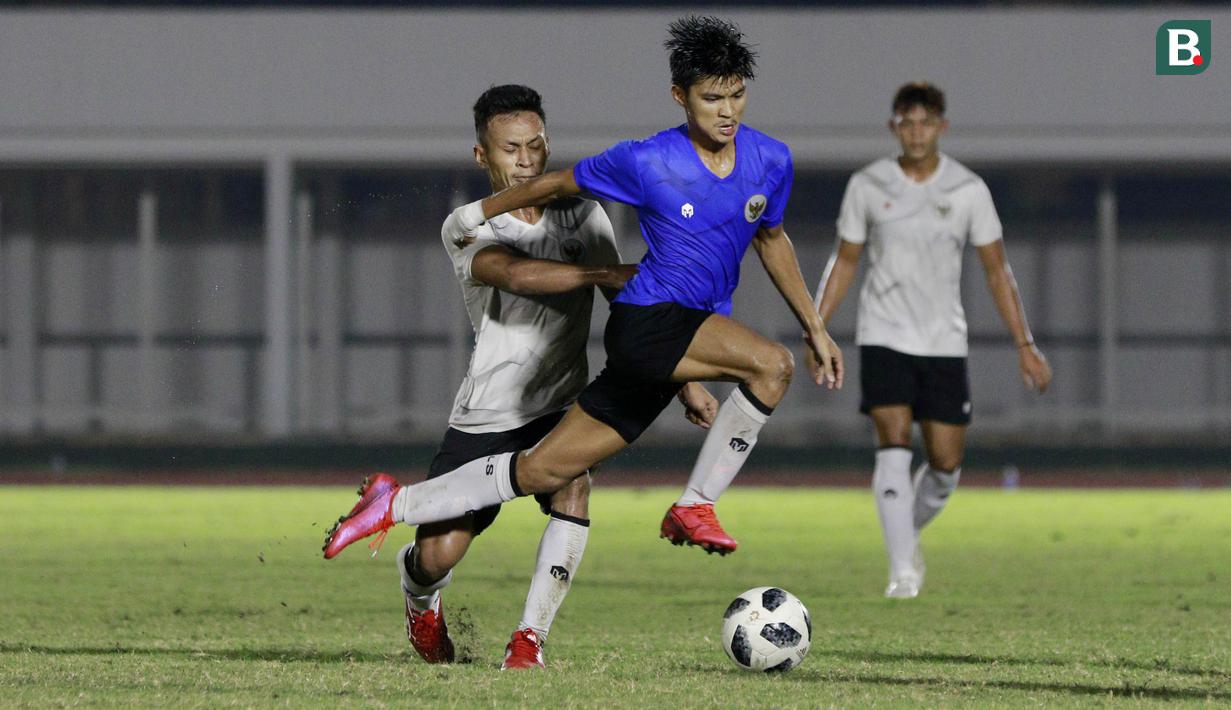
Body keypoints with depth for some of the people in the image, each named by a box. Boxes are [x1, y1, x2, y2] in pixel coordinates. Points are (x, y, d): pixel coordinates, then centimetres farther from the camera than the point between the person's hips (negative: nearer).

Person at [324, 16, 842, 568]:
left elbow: (771, 239, 23)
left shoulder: (770, 161, 3)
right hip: (647, 320, -6)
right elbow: (555, 185, 4)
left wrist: (814, 326, 24)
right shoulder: (647, 162, -11)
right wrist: (476, 214, 16)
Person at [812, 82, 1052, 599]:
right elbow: (844, 262, 9)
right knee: (894, 444, -18)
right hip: (884, 337, -1)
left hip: (944, 342, 1)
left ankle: (907, 533, 30)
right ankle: (902, 569, -17)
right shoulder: (867, 186, 0)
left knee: (946, 462, 1)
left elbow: (996, 270, 4)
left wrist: (1025, 346, 0)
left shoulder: (968, 191, -1)